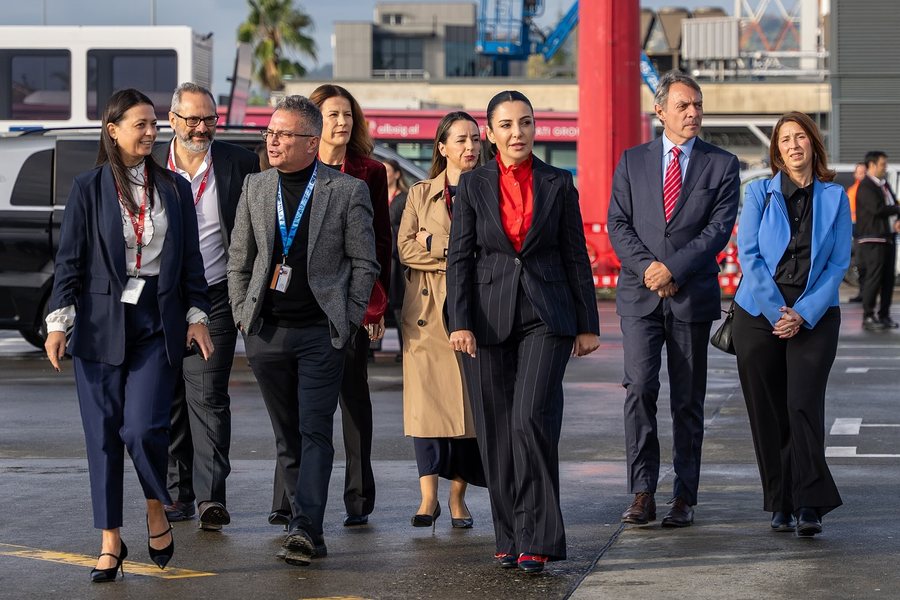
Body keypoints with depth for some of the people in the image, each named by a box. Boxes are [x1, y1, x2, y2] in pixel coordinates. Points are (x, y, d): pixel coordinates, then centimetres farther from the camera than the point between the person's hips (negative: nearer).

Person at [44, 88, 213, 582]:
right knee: (103, 434, 2)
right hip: (101, 323, 0)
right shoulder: (88, 189, 2)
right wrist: (57, 323, -7)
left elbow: (190, 259, 12)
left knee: (144, 427, -12)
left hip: (157, 324, 1)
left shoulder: (174, 189, 9)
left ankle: (157, 509, 16)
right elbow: (69, 259, 1)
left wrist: (196, 316, 5)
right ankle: (110, 541, 11)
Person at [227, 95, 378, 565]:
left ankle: (304, 527, -15)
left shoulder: (347, 191, -1)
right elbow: (238, 261, 16)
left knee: (314, 432, -10)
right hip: (267, 332, 4)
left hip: (322, 332, -4)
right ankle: (308, 530, 16)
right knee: (287, 436, 8)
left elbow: (364, 264, 1)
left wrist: (346, 323, -3)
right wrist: (243, 316, 8)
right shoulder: (255, 188, 11)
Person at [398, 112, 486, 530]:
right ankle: (428, 497, -4)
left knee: (471, 402, -2)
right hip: (428, 311, 0)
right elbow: (405, 249, 1)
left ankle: (458, 497, 7)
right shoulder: (420, 194, 11)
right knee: (428, 400, -6)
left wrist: (436, 243, -6)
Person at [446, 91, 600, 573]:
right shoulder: (473, 185, 6)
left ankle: (537, 539, -10)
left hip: (547, 317, -1)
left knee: (531, 419, -16)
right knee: (496, 432, 4)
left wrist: (588, 325, 6)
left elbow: (576, 257, 8)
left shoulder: (558, 184, 5)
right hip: (489, 319, 2)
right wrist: (459, 323, -7)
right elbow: (459, 258, 2)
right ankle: (509, 538, 15)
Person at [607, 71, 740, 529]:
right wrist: (647, 267, -12)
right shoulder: (632, 161, 10)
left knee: (688, 401, 4)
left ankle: (684, 498, 10)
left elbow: (719, 227, -5)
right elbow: (618, 224, 4)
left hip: (693, 297, 0)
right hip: (640, 294, 0)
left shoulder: (722, 165, 5)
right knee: (639, 388, -11)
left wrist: (673, 268, -15)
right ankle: (642, 494, -7)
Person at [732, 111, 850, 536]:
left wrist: (804, 314, -9)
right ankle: (780, 504, 12)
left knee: (803, 406, -13)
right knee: (767, 413, 2)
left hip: (814, 318, -1)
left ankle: (809, 505, -10)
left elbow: (838, 263, 2)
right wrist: (777, 310, -10)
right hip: (759, 314, 1)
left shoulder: (834, 198, 6)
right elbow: (748, 255, -2)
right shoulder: (759, 193, 5)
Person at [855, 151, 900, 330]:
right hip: (872, 239, -8)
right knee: (874, 278, -10)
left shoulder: (885, 186, 20)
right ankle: (868, 317, -6)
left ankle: (884, 316, 13)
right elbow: (877, 208, -22)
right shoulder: (865, 187, -9)